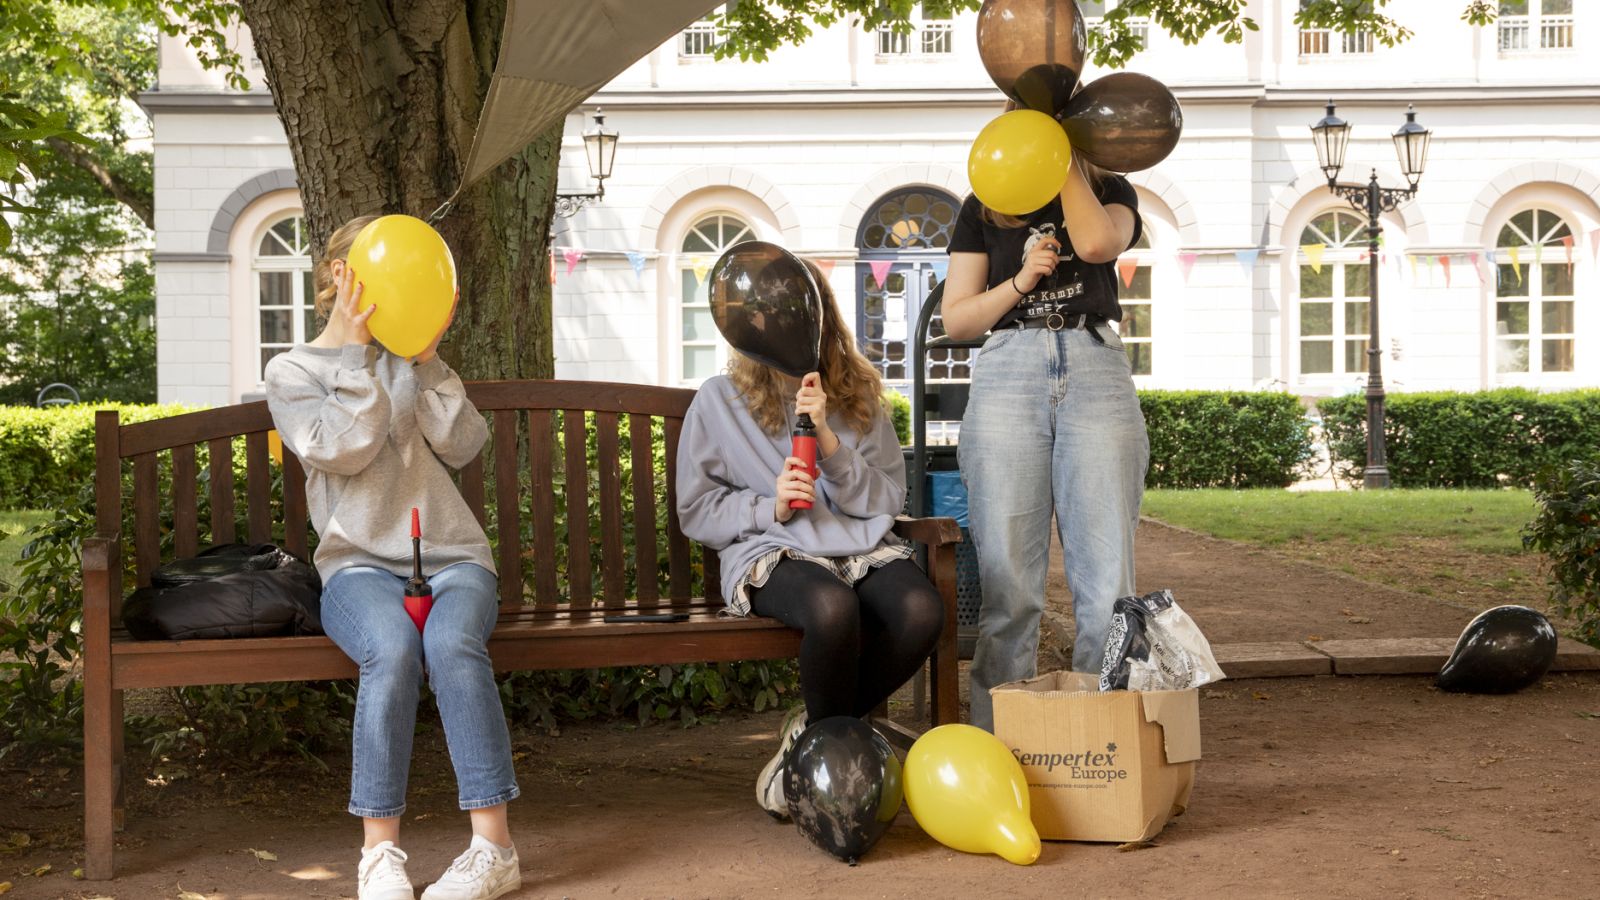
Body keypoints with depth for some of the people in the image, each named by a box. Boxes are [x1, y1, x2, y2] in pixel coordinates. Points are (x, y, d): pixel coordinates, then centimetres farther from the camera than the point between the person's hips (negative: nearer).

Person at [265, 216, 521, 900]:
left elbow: (460, 447, 5)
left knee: (452, 643, -32)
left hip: (453, 556, 2)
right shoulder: (292, 372, 12)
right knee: (393, 648, -35)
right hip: (360, 563, -1)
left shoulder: (413, 362, 19)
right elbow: (343, 451, -5)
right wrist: (352, 351, -5)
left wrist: (427, 359, -1)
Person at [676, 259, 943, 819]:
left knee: (921, 610, -32)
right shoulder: (720, 400, 8)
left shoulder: (857, 395, 15)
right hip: (770, 555, -3)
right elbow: (697, 512, 6)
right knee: (833, 607, -40)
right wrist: (771, 506, -11)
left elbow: (888, 499, 8)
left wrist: (828, 440, -6)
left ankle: (809, 733, -9)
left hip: (860, 545, 4)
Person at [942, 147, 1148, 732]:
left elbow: (1097, 242, -9)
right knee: (1008, 581, -5)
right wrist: (1020, 281, -5)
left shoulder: (1111, 191, 16)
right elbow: (955, 320, 10)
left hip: (1097, 374, 0)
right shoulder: (983, 208, 17)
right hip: (1008, 375, 0)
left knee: (1106, 579, -4)